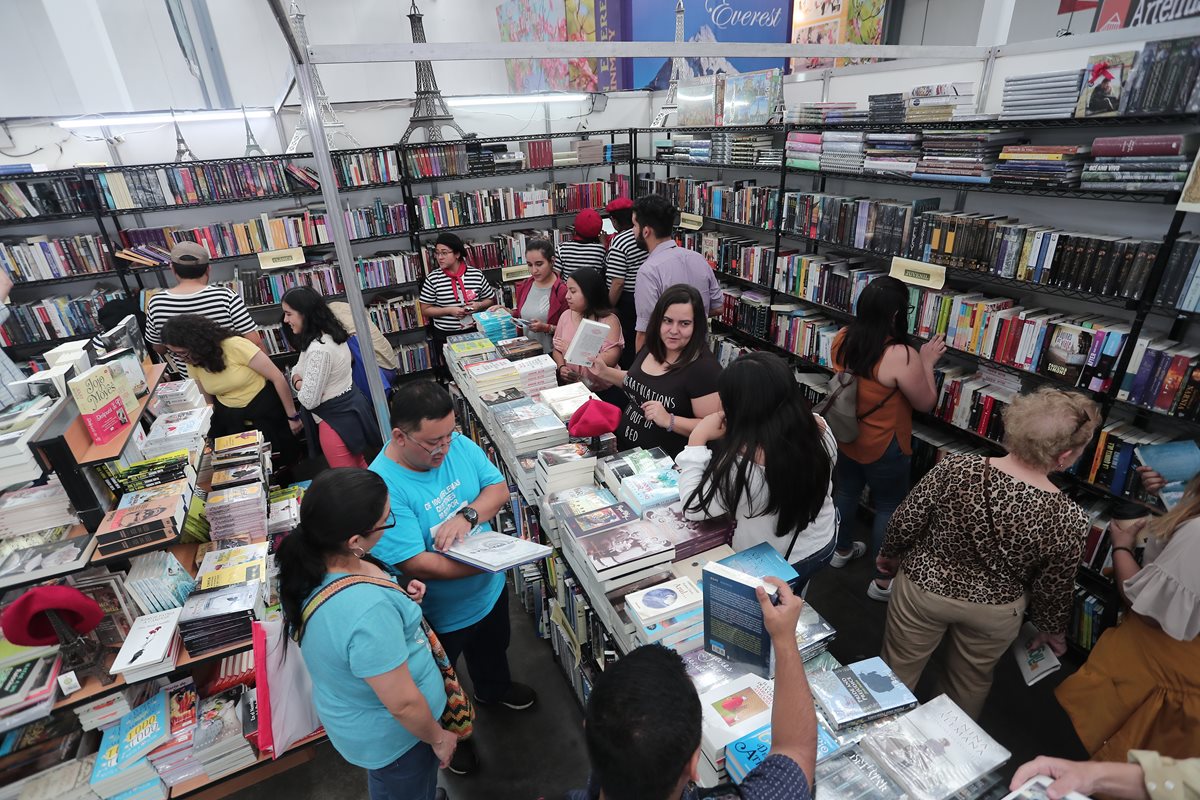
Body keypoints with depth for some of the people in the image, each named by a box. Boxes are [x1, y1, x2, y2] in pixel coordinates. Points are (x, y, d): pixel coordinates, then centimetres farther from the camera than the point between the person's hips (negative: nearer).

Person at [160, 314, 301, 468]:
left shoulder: (235, 346, -24)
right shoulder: (193, 365, -5)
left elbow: (278, 378, -20)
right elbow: (207, 398, 11)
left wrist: (293, 416, -15)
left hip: (265, 409, -5)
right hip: (228, 415, 5)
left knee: (280, 459, 0)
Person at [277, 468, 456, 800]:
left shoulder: (308, 562, -18)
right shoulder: (368, 609, -43)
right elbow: (403, 704, -31)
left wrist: (398, 600, -11)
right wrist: (439, 738, -12)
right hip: (393, 735, -7)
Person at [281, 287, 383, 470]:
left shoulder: (318, 350, -26)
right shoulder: (328, 334, 4)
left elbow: (309, 400, -22)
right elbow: (299, 367, 17)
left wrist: (299, 386, -2)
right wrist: (297, 381, -4)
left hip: (337, 419, -10)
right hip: (350, 409, 10)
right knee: (360, 471, 22)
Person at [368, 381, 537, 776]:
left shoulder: (459, 445, -17)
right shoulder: (384, 488, -34)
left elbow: (499, 487, -10)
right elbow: (416, 564, -35)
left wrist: (468, 515, -30)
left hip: (490, 590, 6)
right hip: (438, 615, -5)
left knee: (492, 650, 35)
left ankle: (495, 689, 67)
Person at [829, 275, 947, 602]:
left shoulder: (842, 339, -10)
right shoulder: (901, 356, -29)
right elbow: (926, 403, -13)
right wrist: (927, 362, -3)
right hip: (883, 449, -6)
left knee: (846, 492, 25)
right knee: (889, 508, 12)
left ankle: (841, 550, 47)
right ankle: (882, 582, 26)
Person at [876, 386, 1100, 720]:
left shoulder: (955, 469, -27)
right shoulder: (1067, 518, -24)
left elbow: (905, 523, -15)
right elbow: (1053, 588, -8)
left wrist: (889, 553, 7)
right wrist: (1053, 629, 13)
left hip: (924, 586, -1)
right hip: (994, 611, 1)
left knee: (897, 672, 22)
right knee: (970, 681, 30)